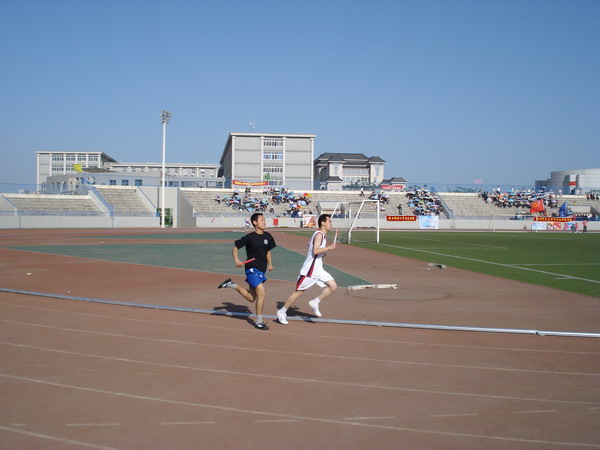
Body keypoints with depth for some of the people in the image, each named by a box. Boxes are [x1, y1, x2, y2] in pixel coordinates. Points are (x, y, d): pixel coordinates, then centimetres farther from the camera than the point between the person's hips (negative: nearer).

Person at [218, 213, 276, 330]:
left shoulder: (267, 236, 4)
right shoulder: (249, 237, -12)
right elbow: (235, 248, -4)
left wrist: (270, 264, 7)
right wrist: (237, 260, -19)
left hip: (261, 270, 7)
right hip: (252, 269, -7)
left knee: (251, 298, 12)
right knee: (262, 293, -17)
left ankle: (231, 285, 29)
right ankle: (259, 322, -5)